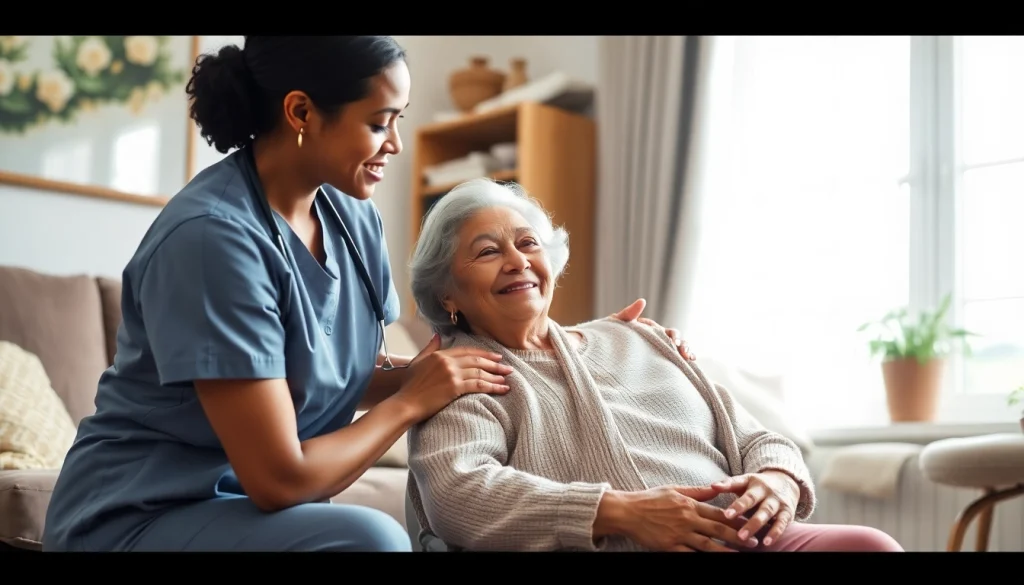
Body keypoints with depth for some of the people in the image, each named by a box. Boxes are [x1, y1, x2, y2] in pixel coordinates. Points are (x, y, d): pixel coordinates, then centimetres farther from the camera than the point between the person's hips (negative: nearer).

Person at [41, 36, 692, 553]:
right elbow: (278, 479, -24)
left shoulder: (355, 219, 1)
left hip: (261, 505, 8)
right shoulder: (213, 236, -24)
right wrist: (414, 400, -12)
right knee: (370, 538, -31)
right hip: (139, 517, -8)